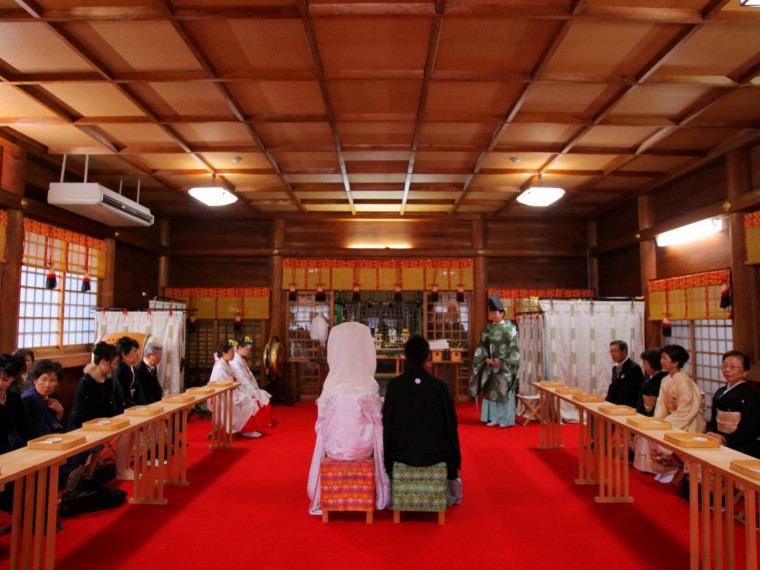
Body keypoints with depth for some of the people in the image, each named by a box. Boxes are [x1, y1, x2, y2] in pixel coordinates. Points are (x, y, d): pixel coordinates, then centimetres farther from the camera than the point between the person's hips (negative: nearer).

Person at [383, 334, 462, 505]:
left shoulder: (394, 385, -13)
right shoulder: (440, 386, -12)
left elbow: (387, 424, -6)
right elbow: (451, 425, -3)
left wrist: (386, 454, 12)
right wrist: (455, 458, 14)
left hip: (402, 454, 0)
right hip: (436, 454, 0)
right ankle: (450, 496, 47)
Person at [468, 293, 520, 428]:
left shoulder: (510, 328, -7)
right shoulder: (487, 328, 8)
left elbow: (514, 349, -10)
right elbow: (481, 346, 9)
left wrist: (502, 361, -15)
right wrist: (485, 358, -7)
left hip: (504, 366, -5)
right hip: (490, 365, 5)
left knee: (504, 391, 0)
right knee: (491, 390, 7)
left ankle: (506, 419, 11)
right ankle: (494, 418, 17)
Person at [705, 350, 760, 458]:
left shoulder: (749, 395, -7)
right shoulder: (720, 392, 15)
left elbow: (750, 430, -12)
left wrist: (725, 439, -22)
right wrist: (710, 432, -2)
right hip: (720, 445, 6)